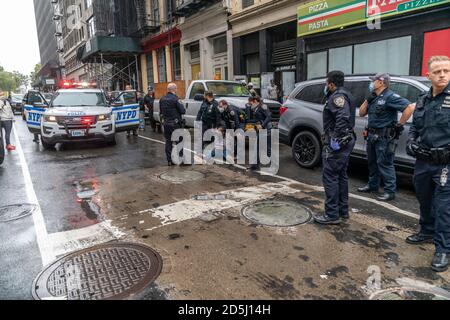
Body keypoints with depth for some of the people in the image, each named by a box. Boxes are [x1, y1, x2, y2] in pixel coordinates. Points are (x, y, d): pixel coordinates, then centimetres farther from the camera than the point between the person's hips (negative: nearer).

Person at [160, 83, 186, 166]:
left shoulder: (162, 99, 5)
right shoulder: (175, 99, -14)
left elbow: (161, 111, 14)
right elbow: (183, 111, -13)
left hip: (166, 123, 6)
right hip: (175, 123, -6)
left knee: (168, 142, 10)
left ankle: (169, 160, 14)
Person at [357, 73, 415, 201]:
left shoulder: (390, 97, -14)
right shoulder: (374, 98, 14)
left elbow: (410, 107, -22)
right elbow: (361, 113, 13)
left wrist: (400, 124, -17)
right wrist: (368, 99, 1)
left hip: (384, 137, -9)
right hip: (372, 135, 9)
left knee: (385, 164, -6)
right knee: (372, 162, 18)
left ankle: (390, 191, 2)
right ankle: (372, 185, 32)